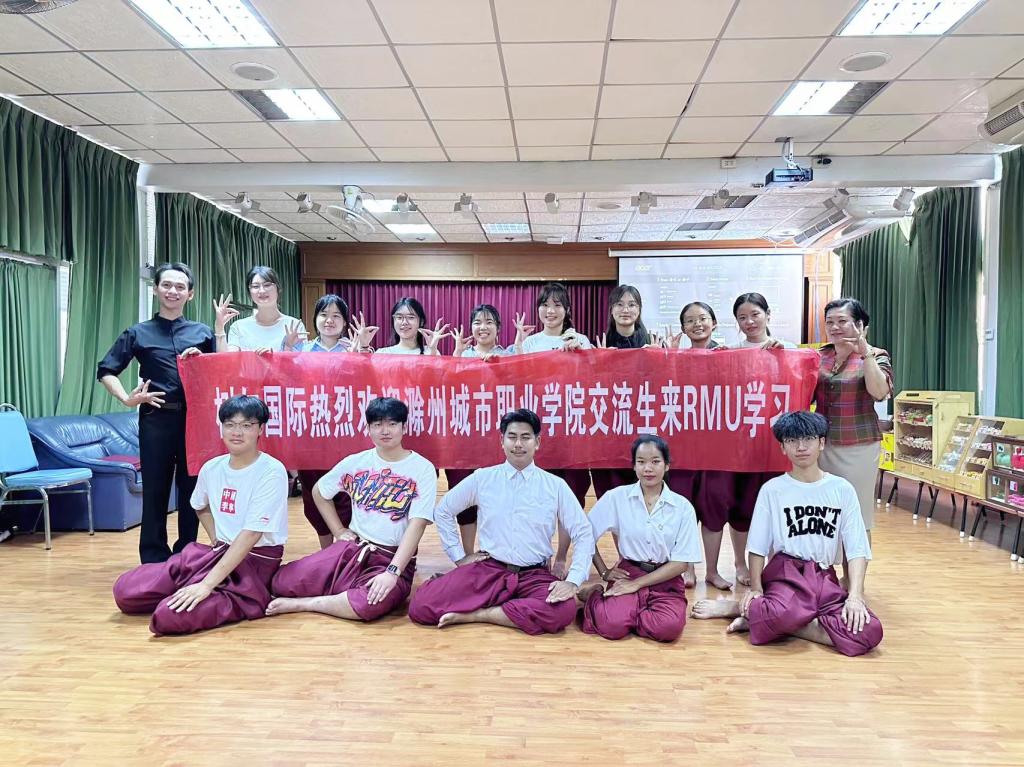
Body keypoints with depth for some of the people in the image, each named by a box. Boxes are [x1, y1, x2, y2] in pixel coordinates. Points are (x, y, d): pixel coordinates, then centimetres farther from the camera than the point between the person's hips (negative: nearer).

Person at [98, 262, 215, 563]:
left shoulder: (203, 332, 11)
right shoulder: (138, 333, 7)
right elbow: (106, 371, 6)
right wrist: (127, 399, -7)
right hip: (156, 419, -1)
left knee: (192, 490, 7)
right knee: (155, 491, 4)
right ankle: (154, 561, 14)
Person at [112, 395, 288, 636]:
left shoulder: (272, 472, -16)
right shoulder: (211, 468, 4)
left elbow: (251, 535, -22)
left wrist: (207, 584, -27)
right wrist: (216, 541, 9)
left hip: (255, 561, -7)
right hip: (218, 552, 7)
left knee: (172, 615, -26)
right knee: (125, 590, -5)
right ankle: (219, 596, 10)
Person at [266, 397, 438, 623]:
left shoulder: (423, 469, -7)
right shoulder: (355, 462, 4)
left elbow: (417, 525, -14)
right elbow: (319, 492, 20)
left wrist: (392, 572, -25)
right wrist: (339, 531, 8)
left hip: (393, 557, -3)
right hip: (352, 547, 3)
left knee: (373, 603, -36)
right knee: (283, 582, -15)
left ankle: (302, 604, -12)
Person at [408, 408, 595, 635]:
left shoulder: (556, 486, 1)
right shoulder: (482, 478, 3)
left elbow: (584, 533, 1)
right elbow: (443, 511, 14)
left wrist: (573, 581, -12)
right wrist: (459, 556, 7)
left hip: (534, 576, 1)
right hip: (488, 570, -1)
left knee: (563, 610, -34)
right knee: (421, 606, -22)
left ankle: (476, 615, -16)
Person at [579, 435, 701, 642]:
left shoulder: (683, 507, -3)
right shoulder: (616, 497, -3)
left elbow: (681, 562, -4)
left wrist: (636, 584, -10)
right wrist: (604, 572, 1)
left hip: (665, 580, 1)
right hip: (627, 573, -1)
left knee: (669, 627, -30)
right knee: (612, 626, -28)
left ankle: (626, 614, 1)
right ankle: (595, 597, 7)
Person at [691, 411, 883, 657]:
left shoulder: (842, 489, 6)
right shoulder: (772, 489, 2)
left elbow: (857, 549, 2)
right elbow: (758, 547, 3)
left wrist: (855, 596, -11)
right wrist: (755, 589, -8)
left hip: (824, 577, 4)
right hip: (785, 573, -3)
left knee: (869, 632, -26)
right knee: (788, 614, -39)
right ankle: (738, 607, -6)